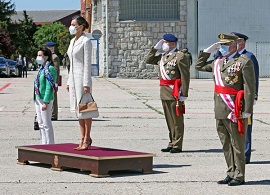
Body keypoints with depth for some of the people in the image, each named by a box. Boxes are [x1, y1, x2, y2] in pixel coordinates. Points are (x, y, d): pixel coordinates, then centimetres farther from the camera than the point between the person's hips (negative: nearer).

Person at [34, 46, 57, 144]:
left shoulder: (50, 69, -14)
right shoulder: (42, 69, 13)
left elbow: (49, 87, -18)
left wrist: (46, 102, -21)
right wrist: (36, 99, 15)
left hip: (45, 99, -9)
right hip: (38, 99, 9)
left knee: (46, 124, -4)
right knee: (41, 124, 12)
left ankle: (50, 144, 2)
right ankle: (44, 143, 19)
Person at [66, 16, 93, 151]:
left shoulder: (86, 41, -10)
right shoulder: (73, 41, 15)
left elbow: (87, 63, -14)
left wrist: (86, 84, -18)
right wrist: (69, 81, 17)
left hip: (82, 77, -8)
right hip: (73, 77, 8)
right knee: (78, 109, 9)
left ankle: (87, 138, 2)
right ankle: (83, 138, 12)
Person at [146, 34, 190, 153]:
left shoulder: (180, 56, -10)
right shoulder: (163, 56, 14)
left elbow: (185, 76, -14)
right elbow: (148, 60, 25)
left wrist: (183, 94, -18)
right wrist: (155, 48, 12)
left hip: (175, 93, -8)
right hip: (164, 93, 8)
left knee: (177, 120, -1)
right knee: (169, 120, 14)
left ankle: (177, 145, 3)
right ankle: (172, 143, 22)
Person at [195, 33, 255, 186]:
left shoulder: (244, 62, -9)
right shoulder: (218, 62, 13)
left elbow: (250, 88, -13)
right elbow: (199, 66, 26)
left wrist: (247, 110, -18)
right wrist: (208, 51, 12)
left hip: (235, 110, -7)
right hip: (220, 110, 7)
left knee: (237, 144, 0)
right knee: (226, 144, 14)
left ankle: (239, 176, 8)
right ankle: (231, 173, 23)